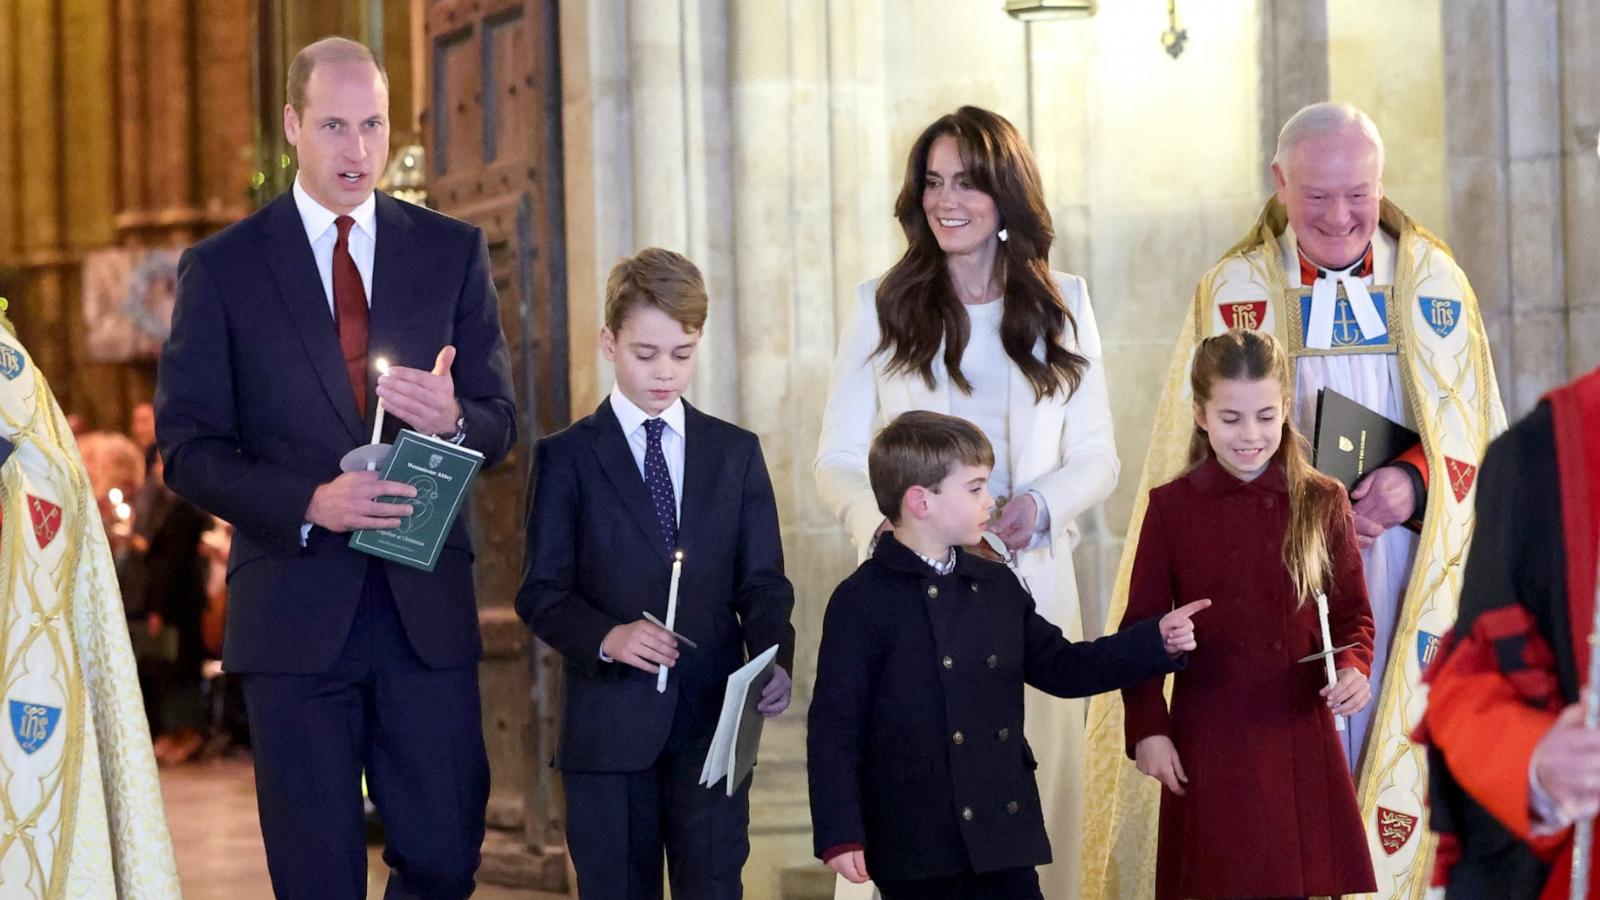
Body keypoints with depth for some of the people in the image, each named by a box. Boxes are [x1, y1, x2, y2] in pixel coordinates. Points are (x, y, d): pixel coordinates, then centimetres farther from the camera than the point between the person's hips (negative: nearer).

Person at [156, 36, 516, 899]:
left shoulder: (453, 252, 8)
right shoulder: (220, 268, 1)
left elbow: (500, 418, 8)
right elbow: (186, 448, -2)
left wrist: (452, 420, -17)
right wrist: (309, 503, -18)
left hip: (427, 604, 2)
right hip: (295, 604, -2)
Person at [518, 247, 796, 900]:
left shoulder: (736, 453, 12)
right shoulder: (566, 458, 4)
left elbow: (763, 583, 8)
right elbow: (541, 594, 0)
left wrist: (774, 662, -12)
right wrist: (605, 638, -19)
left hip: (714, 722, 2)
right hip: (609, 724, -1)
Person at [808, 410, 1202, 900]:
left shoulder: (997, 586, 12)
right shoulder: (862, 602, -8)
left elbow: (1060, 668, 20)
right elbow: (834, 726, -9)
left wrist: (1157, 640, 11)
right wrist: (839, 836, -14)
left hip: (1006, 837, 6)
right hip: (917, 849, -6)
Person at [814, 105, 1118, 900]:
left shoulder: (1061, 306, 10)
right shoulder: (881, 306, 6)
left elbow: (1096, 456, 10)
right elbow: (836, 461, 4)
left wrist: (1037, 507, -11)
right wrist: (882, 523, -17)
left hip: (1030, 589, 1)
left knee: (1032, 810, 0)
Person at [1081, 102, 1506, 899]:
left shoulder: (1431, 281, 7)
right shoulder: (1234, 291, 4)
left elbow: (1475, 426, 6)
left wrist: (1417, 481, -15)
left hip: (1407, 576, 1)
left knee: (1395, 747, -2)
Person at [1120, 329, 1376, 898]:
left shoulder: (1323, 503, 4)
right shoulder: (1171, 507, 1)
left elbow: (1353, 614, 7)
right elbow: (1141, 628, 4)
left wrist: (1353, 667, -14)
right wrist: (1147, 729, -4)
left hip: (1301, 740, 1)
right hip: (1207, 743, -1)